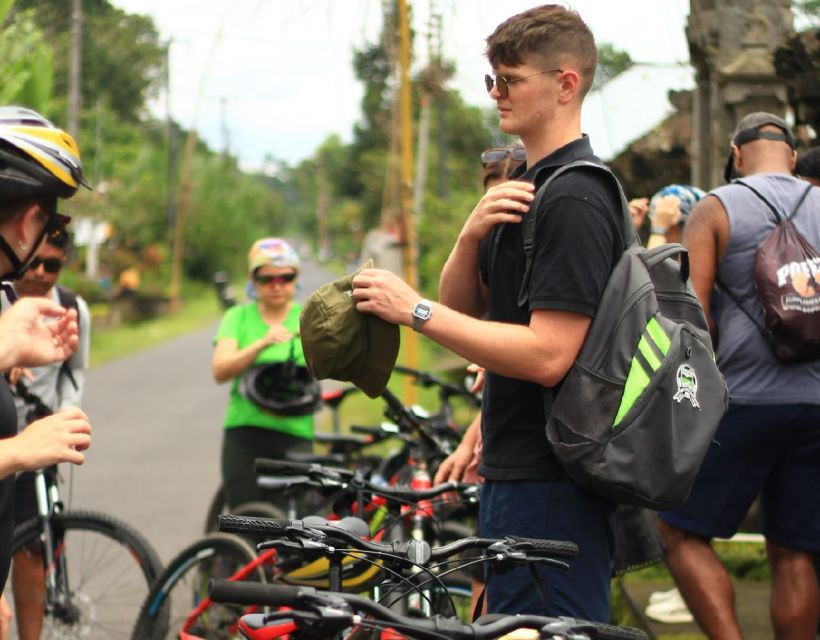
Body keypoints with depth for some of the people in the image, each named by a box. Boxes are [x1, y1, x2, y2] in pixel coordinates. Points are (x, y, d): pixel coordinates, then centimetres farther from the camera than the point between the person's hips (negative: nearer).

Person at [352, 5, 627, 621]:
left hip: (550, 482, -10)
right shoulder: (526, 185, 15)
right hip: (516, 466, 10)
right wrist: (473, 232, -9)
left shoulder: (574, 199, -18)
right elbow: (463, 305, 11)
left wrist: (415, 310, -21)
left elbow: (547, 355, -26)